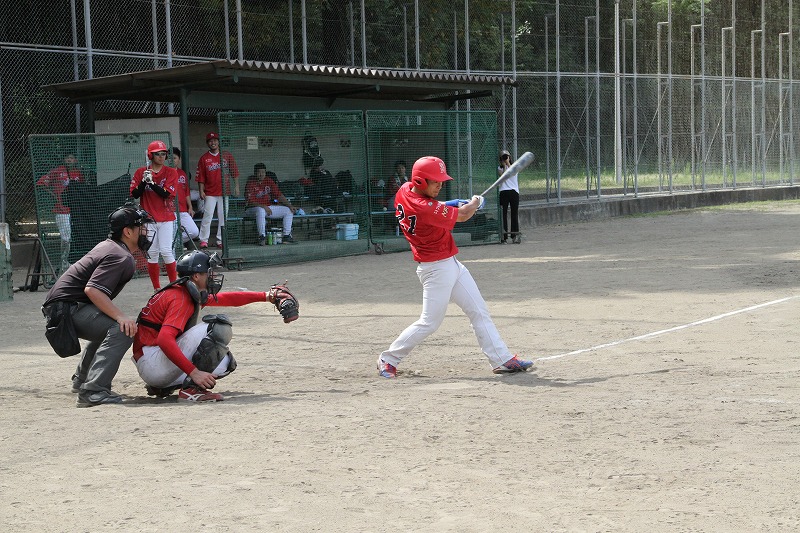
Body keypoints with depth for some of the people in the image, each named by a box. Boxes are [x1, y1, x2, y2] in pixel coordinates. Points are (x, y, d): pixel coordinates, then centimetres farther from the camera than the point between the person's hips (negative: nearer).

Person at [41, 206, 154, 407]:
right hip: (67, 309, -11)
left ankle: (82, 380, 40)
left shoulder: (108, 245, 16)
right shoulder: (122, 258, -16)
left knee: (109, 326, 33)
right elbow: (92, 289, -29)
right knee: (123, 329, -26)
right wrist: (120, 316, -33)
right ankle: (93, 391, -32)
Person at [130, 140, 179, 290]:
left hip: (166, 218, -1)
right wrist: (144, 181, -16)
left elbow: (166, 194, -10)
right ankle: (157, 288, 8)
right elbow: (135, 194, -1)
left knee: (166, 251, -9)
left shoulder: (171, 172, 2)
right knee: (152, 253, 1)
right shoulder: (140, 172, 5)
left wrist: (151, 182, -21)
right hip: (148, 219, 1)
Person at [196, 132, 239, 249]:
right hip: (210, 194, -1)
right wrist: (201, 191, -5)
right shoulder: (204, 158, 5)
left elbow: (234, 172, 8)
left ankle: (220, 241, 9)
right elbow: (200, 177, 3)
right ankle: (203, 240, -4)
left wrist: (236, 186, 1)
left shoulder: (226, 156, 7)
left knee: (223, 217, 3)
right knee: (207, 217, -7)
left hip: (224, 192, 1)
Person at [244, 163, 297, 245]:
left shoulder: (269, 181, 7)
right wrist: (263, 206, -30)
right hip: (253, 209, -6)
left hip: (268, 207, 6)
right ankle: (262, 237, -38)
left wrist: (290, 206, -6)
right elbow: (250, 202, -18)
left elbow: (279, 195, 5)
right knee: (261, 211, -42)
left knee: (289, 211, -4)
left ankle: (286, 235, -9)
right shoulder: (251, 184, -10)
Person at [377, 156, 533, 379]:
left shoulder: (405, 191, -1)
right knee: (430, 322, -2)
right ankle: (388, 359, 13)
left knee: (479, 312, 7)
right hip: (436, 269, -10)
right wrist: (475, 202, 6)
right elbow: (463, 215, -16)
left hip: (451, 264, 10)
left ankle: (502, 360, 8)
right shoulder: (424, 208, -27)